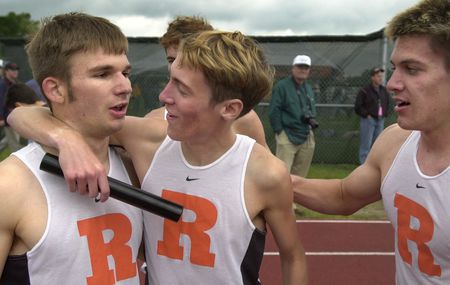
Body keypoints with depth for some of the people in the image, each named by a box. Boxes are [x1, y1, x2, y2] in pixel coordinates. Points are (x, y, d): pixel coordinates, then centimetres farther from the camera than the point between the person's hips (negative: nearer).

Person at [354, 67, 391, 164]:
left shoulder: (384, 91, 12)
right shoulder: (364, 91, -8)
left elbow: (387, 104, 27)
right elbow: (358, 107, -9)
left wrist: (384, 114, 13)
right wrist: (366, 115, -12)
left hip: (380, 120, 7)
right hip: (368, 120, -7)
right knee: (366, 145, -5)